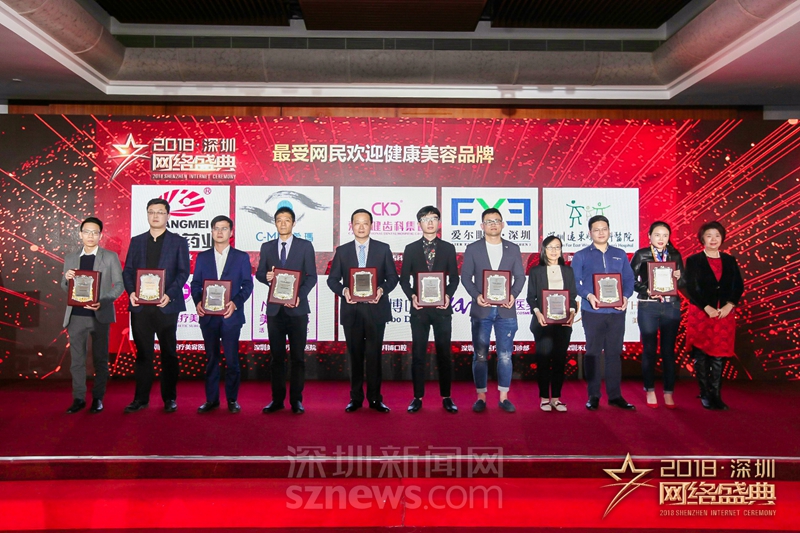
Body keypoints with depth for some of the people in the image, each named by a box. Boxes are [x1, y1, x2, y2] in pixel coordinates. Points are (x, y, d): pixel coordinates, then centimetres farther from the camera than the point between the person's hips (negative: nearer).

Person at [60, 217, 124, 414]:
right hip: (76, 315, 3)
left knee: (100, 358, 4)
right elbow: (65, 287, 13)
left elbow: (119, 284, -3)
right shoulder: (70, 258, 11)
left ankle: (98, 398, 13)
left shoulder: (110, 257, 2)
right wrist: (66, 278, -10)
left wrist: (103, 301, -17)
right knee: (77, 358, 5)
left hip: (100, 315, -3)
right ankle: (78, 398, 14)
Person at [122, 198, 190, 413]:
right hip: (140, 306, 3)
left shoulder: (178, 242, 4)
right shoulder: (136, 241, 14)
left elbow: (183, 272, -3)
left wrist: (169, 294, -17)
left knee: (168, 353, 5)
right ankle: (141, 398, 16)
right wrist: (131, 292, -9)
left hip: (166, 305, -2)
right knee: (143, 353, 8)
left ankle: (170, 398, 14)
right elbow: (127, 271, 9)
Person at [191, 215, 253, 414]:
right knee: (211, 359, 9)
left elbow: (247, 285, 1)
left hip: (231, 316, -2)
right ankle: (211, 399, 17)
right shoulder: (202, 257, 11)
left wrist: (235, 303, -15)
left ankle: (232, 399, 12)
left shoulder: (241, 257, 6)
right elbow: (195, 284, 8)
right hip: (208, 316, 2)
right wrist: (198, 302, -11)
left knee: (232, 359, 1)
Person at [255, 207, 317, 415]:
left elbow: (311, 276, -1)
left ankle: (296, 400, 10)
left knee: (297, 357, 2)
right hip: (275, 308, 2)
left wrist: (299, 295, -15)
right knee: (277, 357, 7)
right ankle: (277, 399, 15)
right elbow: (259, 273, 11)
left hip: (297, 308, -2)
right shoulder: (267, 247, 12)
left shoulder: (305, 246, 4)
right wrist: (266, 276, -12)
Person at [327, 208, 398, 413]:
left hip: (375, 310, -1)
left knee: (374, 355, 1)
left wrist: (382, 289, -14)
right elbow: (332, 279, 7)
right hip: (351, 311, 1)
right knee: (355, 356, 8)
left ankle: (375, 398, 11)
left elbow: (392, 277, 4)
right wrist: (343, 290, -13)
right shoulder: (342, 251, 8)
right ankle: (356, 398, 18)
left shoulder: (383, 249, 5)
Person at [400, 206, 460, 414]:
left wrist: (448, 295, -10)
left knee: (444, 353, 5)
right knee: (418, 354, 4)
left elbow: (454, 278, 6)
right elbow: (404, 279, 6)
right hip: (419, 308, 0)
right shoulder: (411, 249, 6)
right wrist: (412, 296, -10)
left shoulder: (448, 248, 7)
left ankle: (446, 397, 15)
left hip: (442, 307, 0)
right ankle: (417, 397, 13)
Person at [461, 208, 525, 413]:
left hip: (506, 310, 1)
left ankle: (503, 397, 15)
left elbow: (520, 276, 7)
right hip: (481, 310, -1)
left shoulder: (513, 249, 9)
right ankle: (481, 397, 13)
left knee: (505, 355, 4)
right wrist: (476, 295, -15)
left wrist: (513, 295, -11)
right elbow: (465, 277, 1)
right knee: (480, 356, 4)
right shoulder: (472, 248, 5)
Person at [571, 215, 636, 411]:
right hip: (593, 311, -3)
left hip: (617, 311, 3)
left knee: (614, 353, 8)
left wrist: (625, 296, -9)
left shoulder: (620, 254, 12)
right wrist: (588, 295, -20)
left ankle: (615, 395, 17)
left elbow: (629, 279, 10)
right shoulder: (581, 256, 3)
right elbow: (574, 282, -4)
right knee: (593, 352, 3)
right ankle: (593, 396, 11)